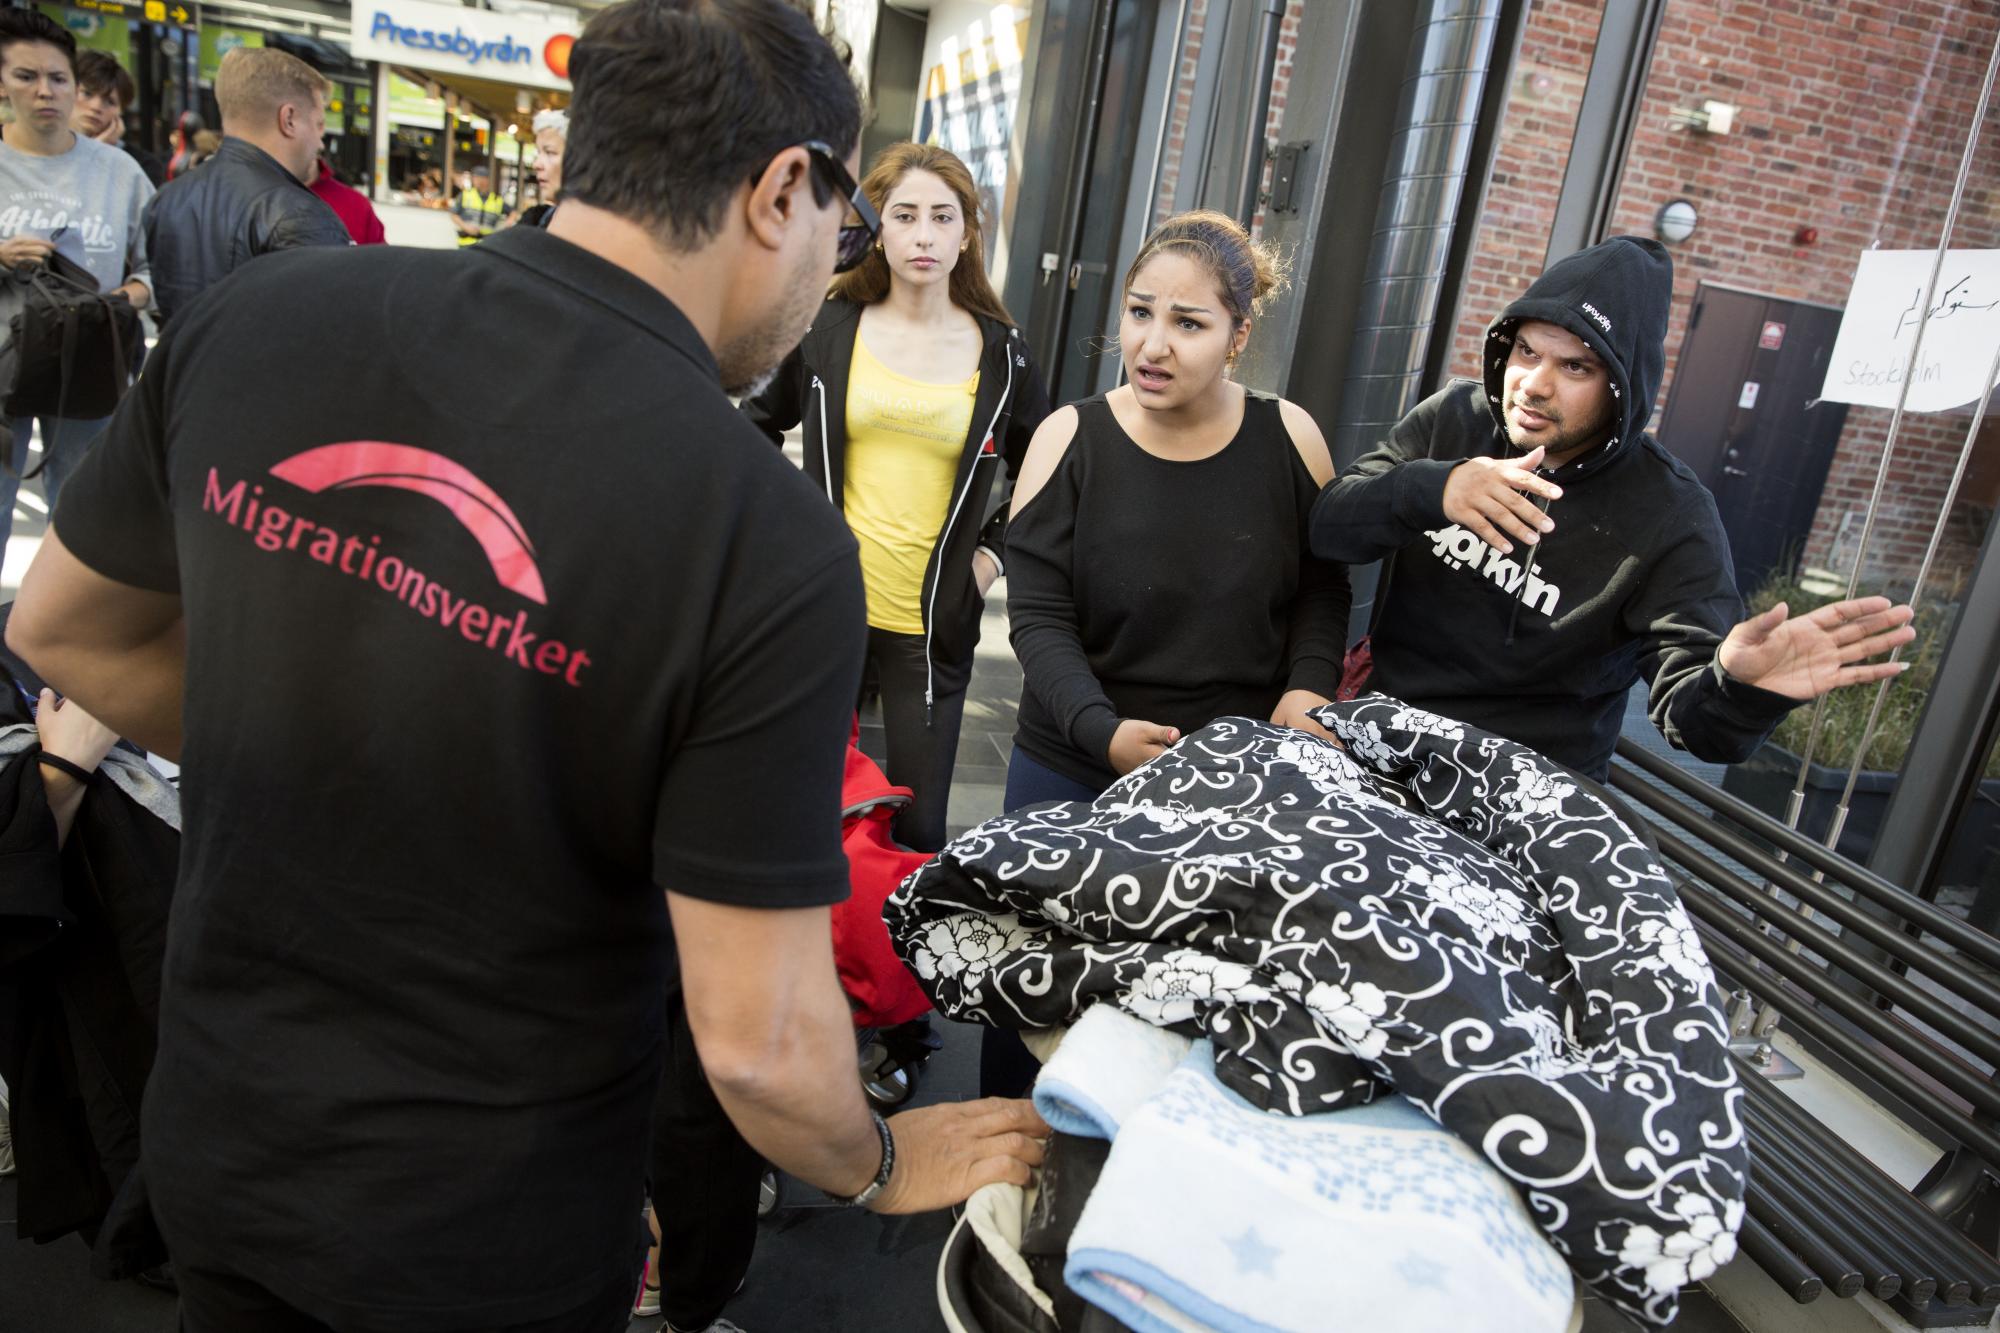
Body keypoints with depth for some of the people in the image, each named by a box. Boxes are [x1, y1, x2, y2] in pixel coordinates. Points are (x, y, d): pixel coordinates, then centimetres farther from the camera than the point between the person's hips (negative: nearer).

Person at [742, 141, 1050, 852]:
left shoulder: (1000, 353, 3)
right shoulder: (827, 328, 3)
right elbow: (754, 425, 17)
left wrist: (992, 553, 4)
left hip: (934, 625, 0)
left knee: (919, 826, 3)